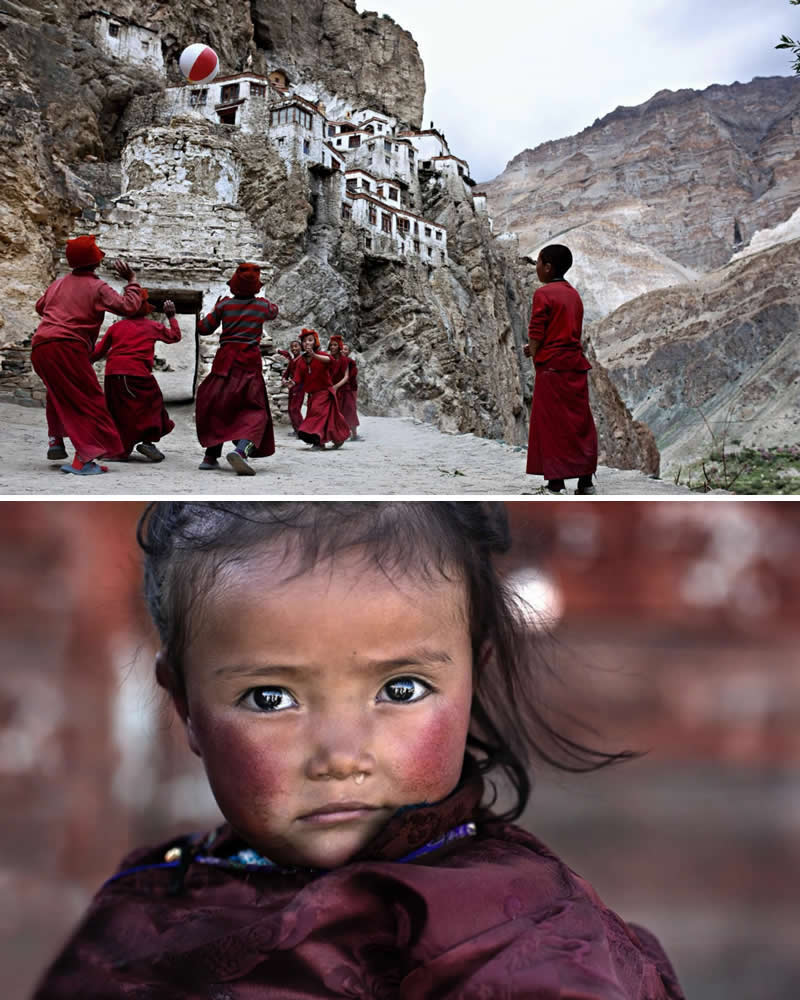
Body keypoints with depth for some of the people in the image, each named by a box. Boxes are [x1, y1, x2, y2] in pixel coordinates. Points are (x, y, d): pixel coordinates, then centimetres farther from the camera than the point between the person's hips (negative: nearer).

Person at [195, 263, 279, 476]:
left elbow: (203, 329, 8)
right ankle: (241, 449, -27)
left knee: (216, 406, 17)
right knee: (254, 410, 0)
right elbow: (273, 311, 31)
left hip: (225, 360, 2)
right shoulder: (262, 305, 6)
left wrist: (214, 311, 24)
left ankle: (211, 455, 15)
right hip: (249, 362, -1)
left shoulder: (225, 304, 4)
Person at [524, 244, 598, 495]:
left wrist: (534, 354, 5)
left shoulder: (543, 294, -9)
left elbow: (536, 332, -12)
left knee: (551, 425, -2)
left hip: (552, 364, -7)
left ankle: (556, 482, -4)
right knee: (580, 423, 8)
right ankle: (585, 481, 9)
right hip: (576, 363, 7)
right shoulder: (574, 294, 14)